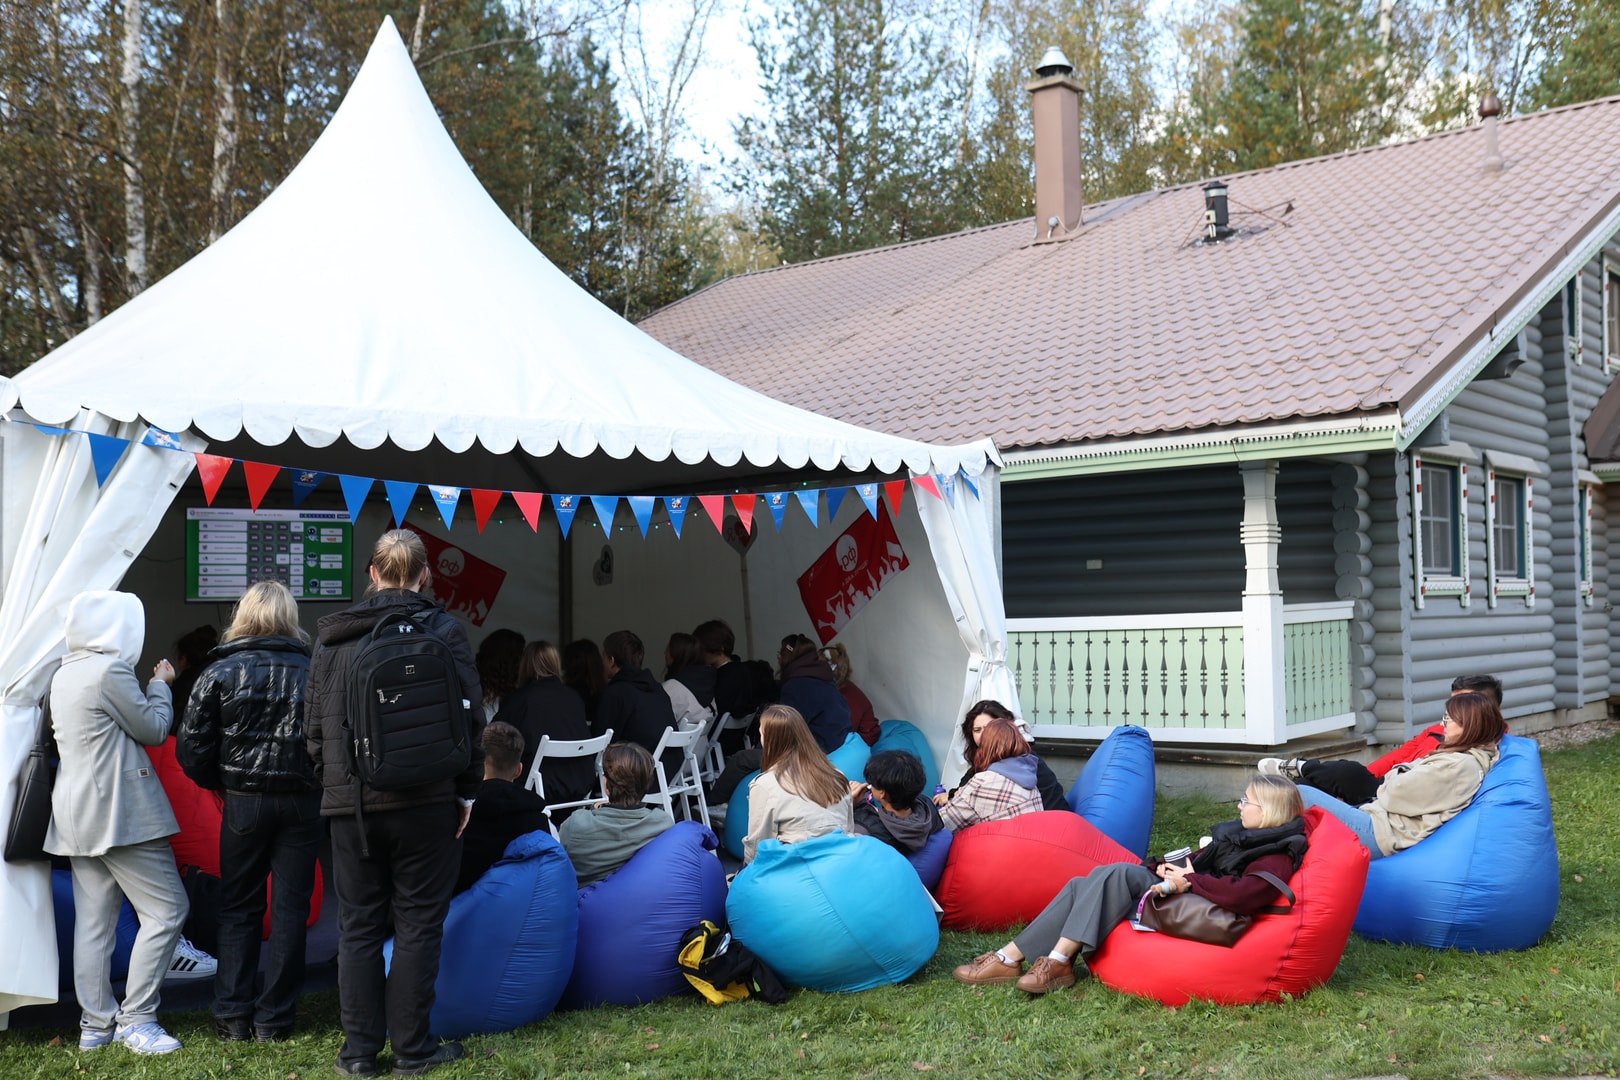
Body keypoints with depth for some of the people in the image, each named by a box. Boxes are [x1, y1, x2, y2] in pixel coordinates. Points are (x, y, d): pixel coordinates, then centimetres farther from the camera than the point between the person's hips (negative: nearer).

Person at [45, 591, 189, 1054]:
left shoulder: (62, 675, 15)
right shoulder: (110, 671, -13)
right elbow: (153, 729, -7)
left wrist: (151, 685, 24)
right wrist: (161, 685, 9)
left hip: (77, 816, 10)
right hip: (120, 812, -10)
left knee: (93, 921, 9)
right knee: (167, 909, -5)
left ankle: (95, 1024, 13)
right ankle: (137, 1019, -4)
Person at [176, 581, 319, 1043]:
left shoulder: (220, 672, -2)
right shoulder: (313, 670, -3)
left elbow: (192, 749, -2)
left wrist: (221, 783, 14)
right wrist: (315, 779, 7)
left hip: (244, 802, 0)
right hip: (301, 802, 0)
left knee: (238, 909, 13)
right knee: (289, 909, 7)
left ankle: (232, 1016, 14)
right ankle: (274, 1018, 10)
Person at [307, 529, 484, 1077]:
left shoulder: (331, 636, 7)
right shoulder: (443, 630, -3)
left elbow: (316, 724, 11)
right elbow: (469, 717, -4)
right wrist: (468, 790, 3)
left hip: (351, 803, 3)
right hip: (424, 801, -2)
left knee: (357, 927, 10)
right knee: (418, 923, 5)